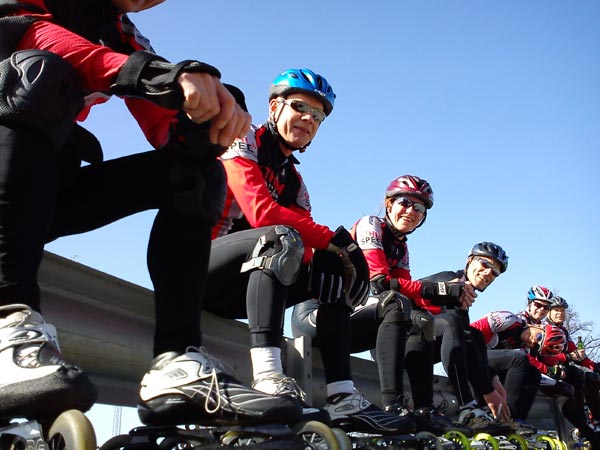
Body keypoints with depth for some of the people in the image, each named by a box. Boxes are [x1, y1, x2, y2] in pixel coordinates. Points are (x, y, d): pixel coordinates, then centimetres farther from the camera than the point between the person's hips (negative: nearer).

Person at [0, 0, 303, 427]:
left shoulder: (124, 36, 13)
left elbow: (166, 131, 1)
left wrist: (208, 114, -23)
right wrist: (157, 71, -36)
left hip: (47, 192, 5)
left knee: (194, 167, -9)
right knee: (40, 74, -31)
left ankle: (179, 364, -24)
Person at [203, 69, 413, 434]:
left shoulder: (294, 181, 17)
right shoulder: (243, 142, -4)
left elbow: (307, 251, 5)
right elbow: (260, 211, -22)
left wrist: (335, 256, -17)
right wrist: (334, 239, -21)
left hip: (247, 282, 8)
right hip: (198, 267, -8)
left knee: (335, 269, -4)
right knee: (280, 237, -32)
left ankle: (343, 398, -13)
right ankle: (268, 379, -46)